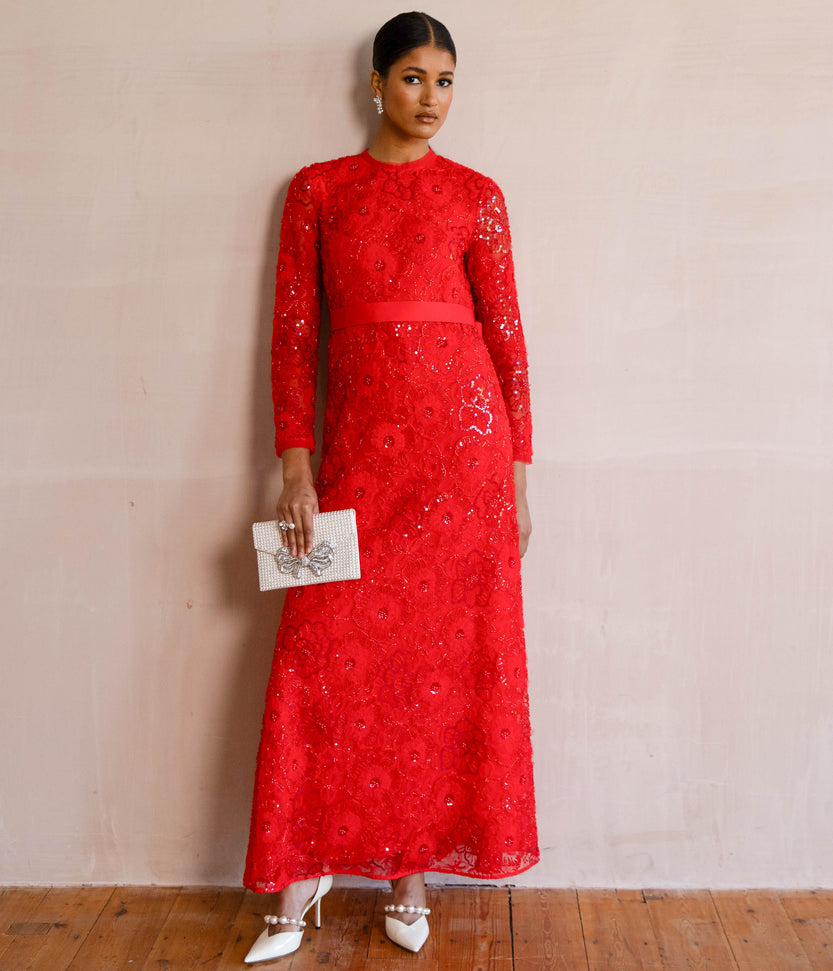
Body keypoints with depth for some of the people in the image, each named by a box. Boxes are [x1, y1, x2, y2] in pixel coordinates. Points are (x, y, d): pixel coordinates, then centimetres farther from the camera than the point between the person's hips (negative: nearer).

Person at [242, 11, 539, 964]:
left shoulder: (476, 195, 8)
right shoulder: (317, 189, 9)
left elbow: (506, 332, 6)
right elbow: (292, 332, 5)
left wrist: (519, 469, 2)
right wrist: (296, 467, -3)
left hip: (461, 432, 0)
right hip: (357, 441, 1)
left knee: (450, 653, 2)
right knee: (324, 653, -1)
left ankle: (414, 872, 17)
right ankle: (301, 881, 13)